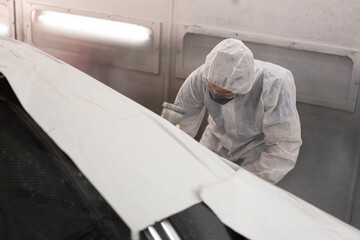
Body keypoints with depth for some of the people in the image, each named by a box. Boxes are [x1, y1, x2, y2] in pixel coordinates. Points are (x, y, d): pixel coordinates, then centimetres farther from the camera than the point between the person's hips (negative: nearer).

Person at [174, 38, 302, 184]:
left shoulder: (274, 84, -39)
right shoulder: (200, 78, -30)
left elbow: (285, 146, -33)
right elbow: (181, 125, -18)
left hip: (258, 142, -3)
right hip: (219, 136, 3)